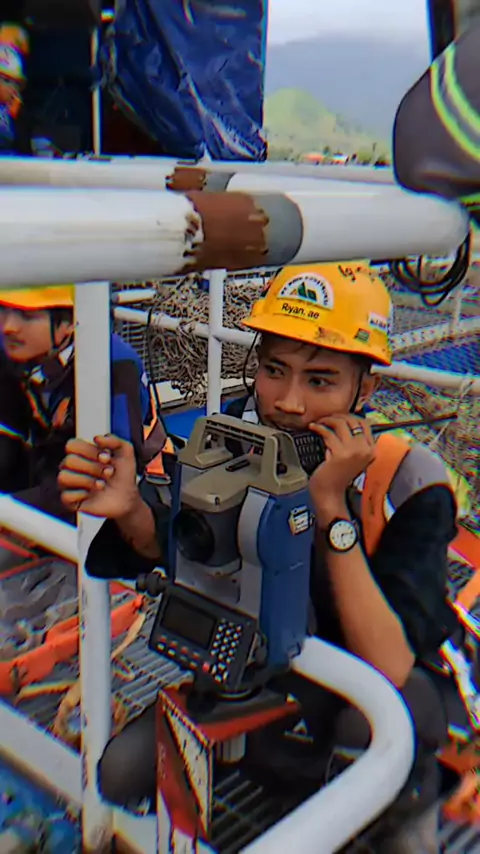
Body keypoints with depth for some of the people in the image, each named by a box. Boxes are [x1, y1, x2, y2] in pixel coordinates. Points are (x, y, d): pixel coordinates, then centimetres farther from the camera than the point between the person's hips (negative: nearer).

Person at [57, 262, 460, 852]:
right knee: (126, 770, -12)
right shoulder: (235, 431, -18)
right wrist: (131, 510, -43)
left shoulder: (409, 482, -28)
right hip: (259, 662, 4)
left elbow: (387, 668, -35)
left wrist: (332, 507, -40)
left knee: (377, 722, -38)